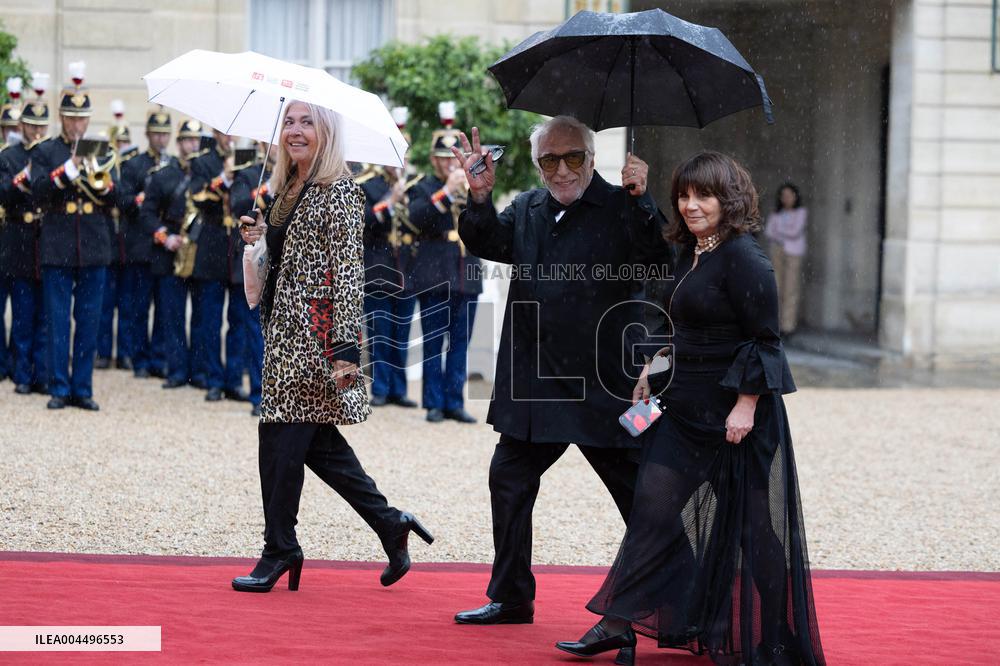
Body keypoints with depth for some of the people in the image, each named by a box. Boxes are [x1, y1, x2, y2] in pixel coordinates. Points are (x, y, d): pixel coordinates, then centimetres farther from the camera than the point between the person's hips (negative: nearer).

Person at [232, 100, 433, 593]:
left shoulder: (339, 191, -11)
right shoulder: (287, 188, 14)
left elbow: (348, 271, -15)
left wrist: (347, 347, -20)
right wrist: (260, 237, 4)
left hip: (314, 333, -9)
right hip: (285, 329, 9)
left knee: (282, 436, -5)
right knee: (318, 440, 10)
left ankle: (280, 550, 5)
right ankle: (390, 524, 20)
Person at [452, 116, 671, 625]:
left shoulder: (621, 210, -5)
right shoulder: (528, 210, 13)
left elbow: (658, 259, -18)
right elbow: (489, 243, 4)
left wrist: (640, 201, -31)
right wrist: (480, 197, -12)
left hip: (603, 387, -6)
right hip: (533, 386, 6)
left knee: (639, 495, 0)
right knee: (509, 481, 12)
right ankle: (510, 598, 25)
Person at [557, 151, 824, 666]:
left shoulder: (744, 258, -15)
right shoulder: (690, 253, 11)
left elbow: (764, 340, -17)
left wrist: (746, 405, -20)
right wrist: (651, 370, 19)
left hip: (736, 411, -8)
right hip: (685, 404, 8)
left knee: (745, 523, 1)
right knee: (653, 504, 3)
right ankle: (620, 623, 5)